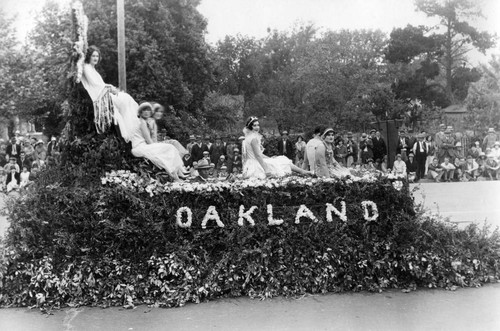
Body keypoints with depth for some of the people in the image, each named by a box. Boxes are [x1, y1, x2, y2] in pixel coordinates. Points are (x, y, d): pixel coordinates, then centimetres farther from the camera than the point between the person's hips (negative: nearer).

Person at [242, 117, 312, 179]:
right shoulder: (254, 138, -17)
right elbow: (257, 155, -21)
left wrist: (269, 158, 19)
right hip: (256, 166, -9)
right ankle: (302, 172, 14)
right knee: (284, 162, 3)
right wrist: (266, 169, -22)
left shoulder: (248, 137, 13)